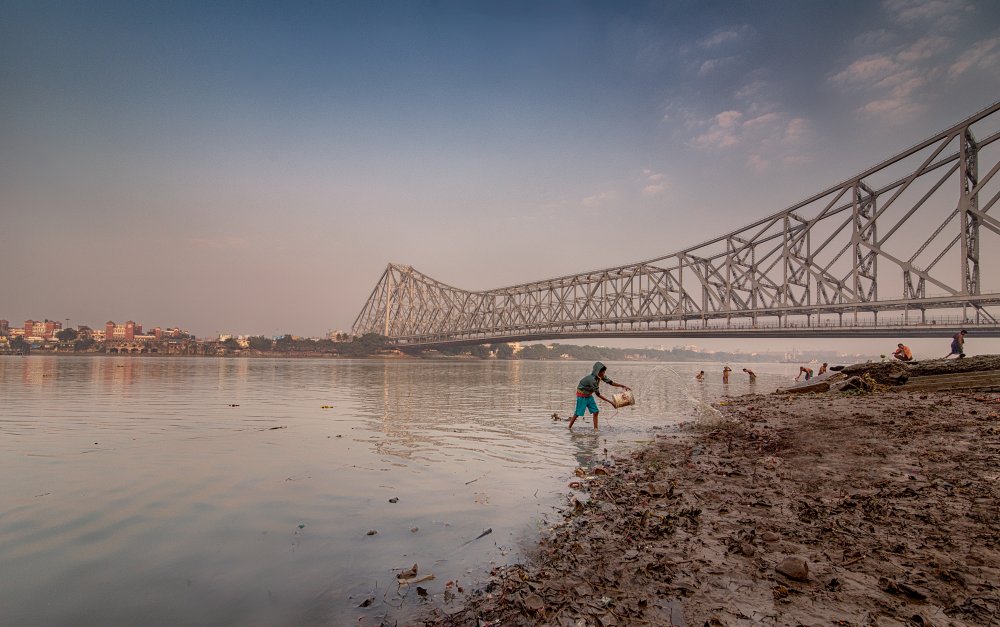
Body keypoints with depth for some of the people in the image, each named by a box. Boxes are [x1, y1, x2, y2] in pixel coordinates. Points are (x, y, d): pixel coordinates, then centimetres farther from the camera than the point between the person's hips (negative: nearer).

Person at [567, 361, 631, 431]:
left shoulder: (601, 376, -11)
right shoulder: (592, 379, -34)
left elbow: (611, 382, -2)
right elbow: (598, 394, -29)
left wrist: (623, 386, -12)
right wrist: (610, 402, -26)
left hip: (589, 395, 8)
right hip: (582, 395, -8)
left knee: (595, 411, -1)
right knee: (578, 413, -4)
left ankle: (595, 429, 3)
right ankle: (569, 428, 9)